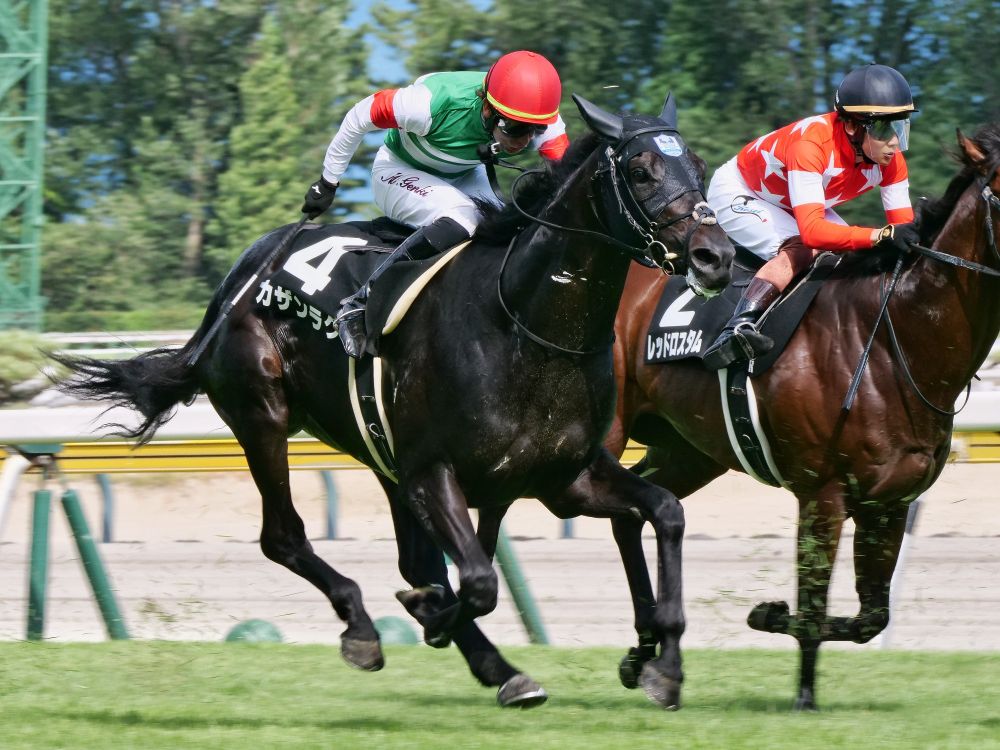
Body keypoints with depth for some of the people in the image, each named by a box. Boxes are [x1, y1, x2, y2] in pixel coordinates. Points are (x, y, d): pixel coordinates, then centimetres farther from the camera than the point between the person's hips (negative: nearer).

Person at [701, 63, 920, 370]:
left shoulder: (890, 158, -20)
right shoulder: (812, 143, -42)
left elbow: (903, 224, -17)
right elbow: (812, 230, -51)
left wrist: (916, 238, -41)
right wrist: (881, 235, -61)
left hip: (795, 205, 8)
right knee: (801, 250, -33)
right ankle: (738, 327, -43)